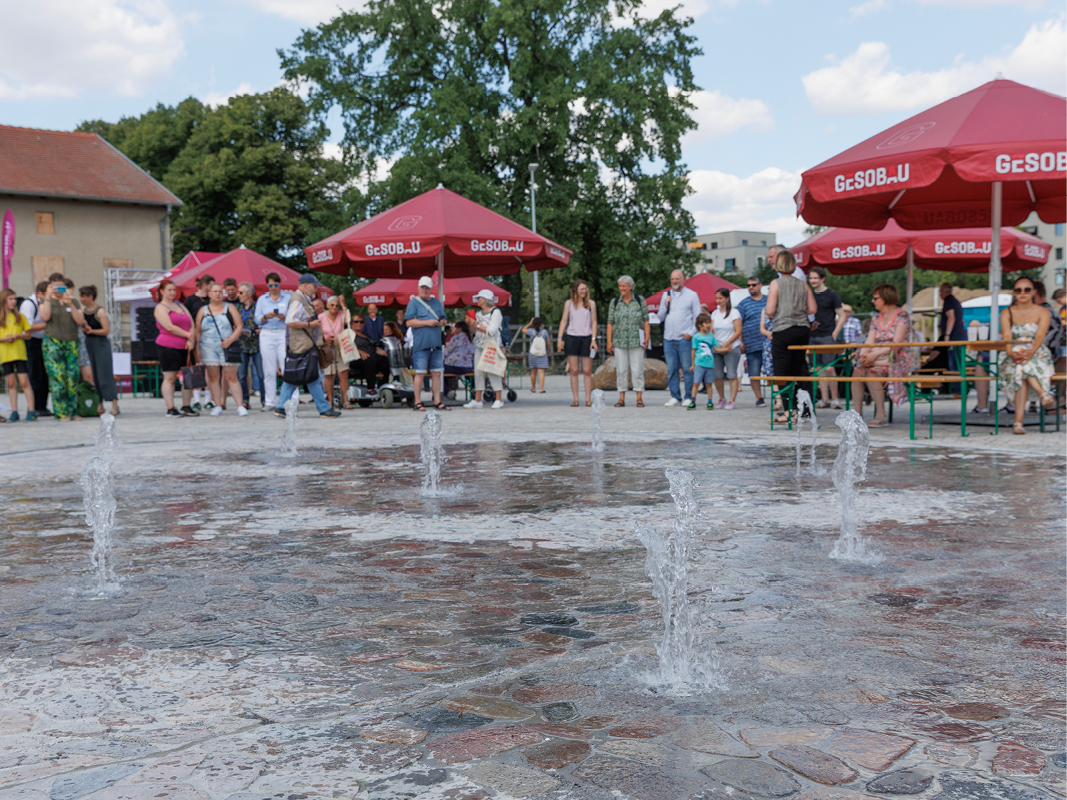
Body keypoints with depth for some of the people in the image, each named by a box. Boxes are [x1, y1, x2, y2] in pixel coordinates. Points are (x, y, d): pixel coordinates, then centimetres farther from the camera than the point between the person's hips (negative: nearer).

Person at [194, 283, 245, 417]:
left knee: (231, 377, -6)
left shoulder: (230, 308, 7)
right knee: (213, 377, 2)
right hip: (209, 349, 2)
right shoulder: (203, 310, 11)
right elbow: (198, 331, 11)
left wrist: (230, 339, -14)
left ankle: (240, 406, -8)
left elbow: (239, 327, 2)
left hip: (227, 348, -2)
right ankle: (218, 406, 8)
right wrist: (197, 349, 3)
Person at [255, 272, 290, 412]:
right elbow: (257, 319, 6)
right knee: (269, 370, 0)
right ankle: (270, 402, 5)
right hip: (267, 335, 1)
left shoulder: (288, 298, 8)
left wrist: (284, 317, -16)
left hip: (284, 334, -1)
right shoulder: (262, 299, 13)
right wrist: (266, 317, -13)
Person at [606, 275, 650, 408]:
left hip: (636, 342, -1)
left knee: (637, 369, -2)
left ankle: (639, 398, 4)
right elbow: (610, 323, 7)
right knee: (621, 370, 3)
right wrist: (609, 341, 1)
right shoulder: (614, 302, 8)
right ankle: (621, 398, 10)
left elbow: (646, 320, 5)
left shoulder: (640, 300, 5)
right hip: (619, 342, 2)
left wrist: (647, 337, -4)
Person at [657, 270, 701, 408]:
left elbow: (698, 317, 3)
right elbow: (660, 317, 17)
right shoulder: (666, 295, 16)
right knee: (671, 369, 2)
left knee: (687, 368, -5)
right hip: (668, 338, 4)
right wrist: (665, 305, 1)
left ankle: (689, 397, 1)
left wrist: (691, 333, -9)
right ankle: (675, 397, 7)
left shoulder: (692, 295, 6)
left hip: (685, 338, -4)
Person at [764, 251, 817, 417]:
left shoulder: (776, 283, -5)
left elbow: (770, 311, -10)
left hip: (783, 330, -5)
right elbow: (812, 309, 6)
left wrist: (765, 310, 12)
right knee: (800, 370, 11)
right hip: (803, 330, 5)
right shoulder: (803, 284, 8)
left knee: (782, 373, 0)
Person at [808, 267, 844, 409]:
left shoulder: (831, 295, 0)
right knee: (820, 369, 4)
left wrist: (835, 334, -8)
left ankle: (834, 398, 2)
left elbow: (842, 316, 0)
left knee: (829, 368, -10)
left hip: (827, 336, -5)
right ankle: (825, 399, 8)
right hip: (812, 336, 5)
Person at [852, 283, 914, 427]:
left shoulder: (902, 315, -5)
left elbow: (896, 343, -15)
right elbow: (870, 341, 9)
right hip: (877, 359, 6)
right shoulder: (876, 318, 17)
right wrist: (863, 354, -13)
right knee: (858, 371, -23)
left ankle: (881, 415, -27)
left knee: (871, 373, -32)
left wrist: (875, 354, -23)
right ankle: (857, 413, -27)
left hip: (897, 360, -6)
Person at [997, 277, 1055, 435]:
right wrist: (1011, 352, -35)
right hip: (1013, 356, 1)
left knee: (1022, 370, -37)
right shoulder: (1006, 313, 7)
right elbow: (1007, 337, -10)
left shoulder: (1042, 312, 4)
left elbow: (1040, 336, -14)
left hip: (1037, 355, -1)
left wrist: (1030, 352, -37)